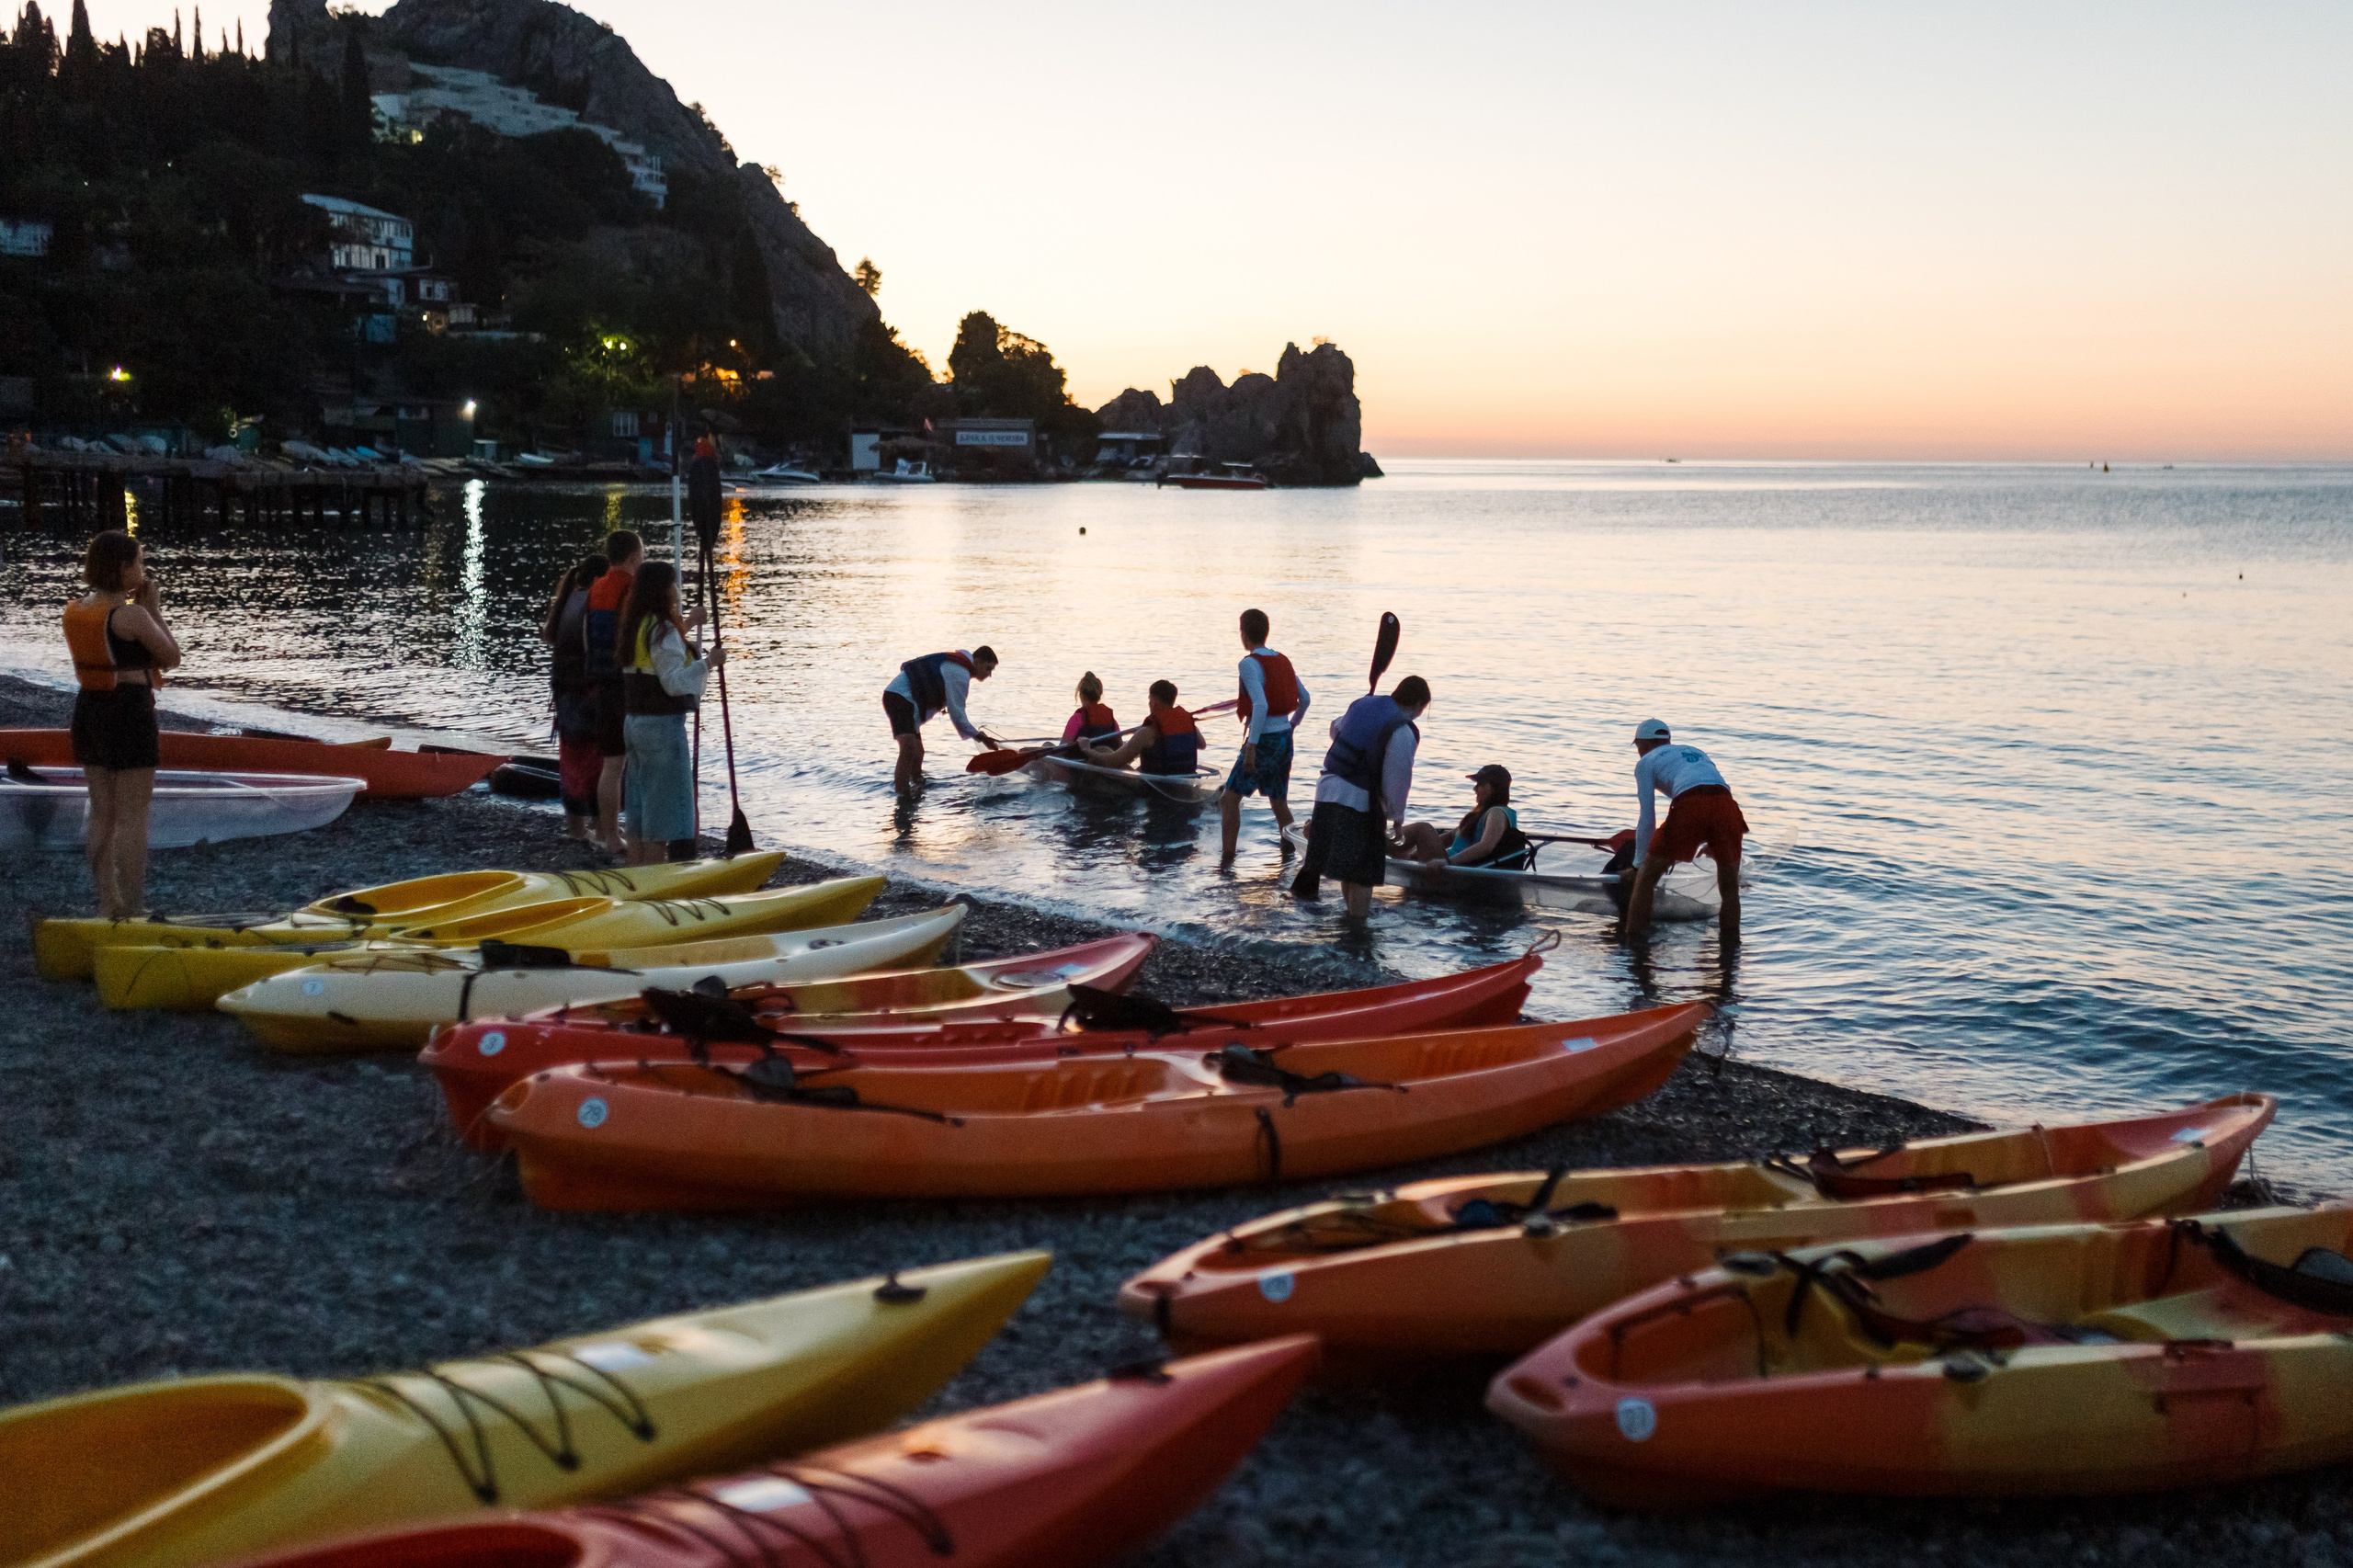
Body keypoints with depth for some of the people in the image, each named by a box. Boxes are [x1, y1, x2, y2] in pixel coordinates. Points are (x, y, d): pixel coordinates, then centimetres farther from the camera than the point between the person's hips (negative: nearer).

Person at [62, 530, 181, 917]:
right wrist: (153, 610, -2)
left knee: (102, 813, 15)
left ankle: (107, 904, 21)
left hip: (89, 710, 8)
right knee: (134, 816, -1)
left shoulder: (75, 611, 5)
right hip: (130, 713, -8)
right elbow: (172, 659, -6)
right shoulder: (132, 615, -17)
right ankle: (133, 912, 1)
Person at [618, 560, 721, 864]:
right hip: (663, 725, -9)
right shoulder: (662, 629, -16)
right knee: (665, 808, -2)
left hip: (635, 722, 9)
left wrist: (686, 628, 30)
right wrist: (708, 662, -15)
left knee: (640, 810, 14)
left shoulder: (637, 626, 11)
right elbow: (674, 682, -22)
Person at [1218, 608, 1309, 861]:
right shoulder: (1282, 660, 9)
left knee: (1229, 799, -4)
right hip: (1284, 738, 8)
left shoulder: (1250, 663, -13)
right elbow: (1304, 698, 13)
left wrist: (1251, 746, -23)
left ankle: (1227, 860, -11)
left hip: (1263, 739, -8)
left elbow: (1260, 705, -24)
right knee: (1279, 802, 19)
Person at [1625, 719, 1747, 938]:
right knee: (1730, 887, 17)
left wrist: (1639, 864, 25)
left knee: (1646, 880, 10)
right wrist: (1713, 844, 57)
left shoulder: (1646, 762, 23)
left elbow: (1646, 819, 17)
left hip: (1690, 805, -4)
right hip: (1727, 803, 4)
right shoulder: (1696, 752, 39)